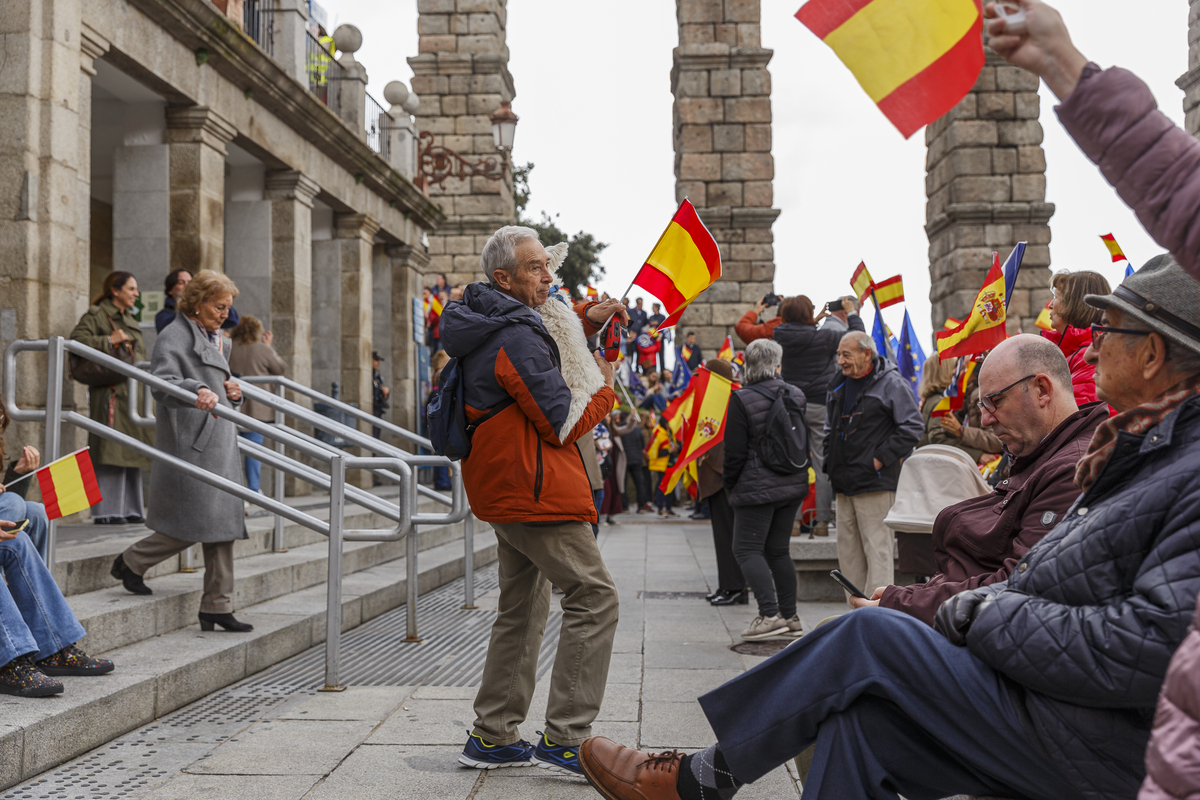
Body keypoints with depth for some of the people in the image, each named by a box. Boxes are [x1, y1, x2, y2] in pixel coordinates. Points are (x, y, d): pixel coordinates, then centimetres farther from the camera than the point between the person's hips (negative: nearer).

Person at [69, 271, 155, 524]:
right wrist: (109, 341, -16)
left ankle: (130, 510, 15)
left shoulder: (129, 319, 24)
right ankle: (106, 511, -7)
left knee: (132, 450, 9)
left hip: (132, 389, 9)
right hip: (110, 391, -9)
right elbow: (76, 339, -15)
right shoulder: (96, 315, -2)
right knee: (111, 450, -10)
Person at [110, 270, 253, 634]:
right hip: (190, 443, -9)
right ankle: (129, 563, 16)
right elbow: (162, 384, -21)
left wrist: (232, 392, 8)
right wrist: (197, 391, -40)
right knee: (196, 522, -8)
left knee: (223, 523, 5)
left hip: (220, 441, 9)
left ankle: (218, 606, 10)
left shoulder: (219, 341, 21)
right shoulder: (174, 336, -7)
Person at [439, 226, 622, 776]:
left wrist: (585, 319, 18)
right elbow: (564, 424, -18)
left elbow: (546, 342, 35)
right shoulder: (518, 338, -19)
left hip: (506, 491, 11)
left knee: (523, 608, 17)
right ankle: (564, 740, -6)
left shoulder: (489, 324, 13)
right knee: (595, 597, -7)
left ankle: (492, 737, 22)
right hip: (537, 491, -11)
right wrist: (604, 386, 0)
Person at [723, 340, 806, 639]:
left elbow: (735, 452, -11)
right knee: (779, 550, 14)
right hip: (793, 485, 7)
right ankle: (790, 617, 15)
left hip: (757, 488, -6)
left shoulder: (742, 399, -12)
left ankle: (770, 615, -13)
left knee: (747, 548, -2)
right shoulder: (796, 395, 6)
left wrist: (729, 485, 1)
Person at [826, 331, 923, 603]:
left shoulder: (891, 384, -7)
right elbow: (830, 428, 29)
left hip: (875, 485, -8)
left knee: (877, 550, -6)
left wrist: (881, 458, -14)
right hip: (845, 485, 8)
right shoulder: (840, 387, 16)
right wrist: (830, 462, 15)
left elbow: (911, 428, -11)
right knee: (848, 553, 11)